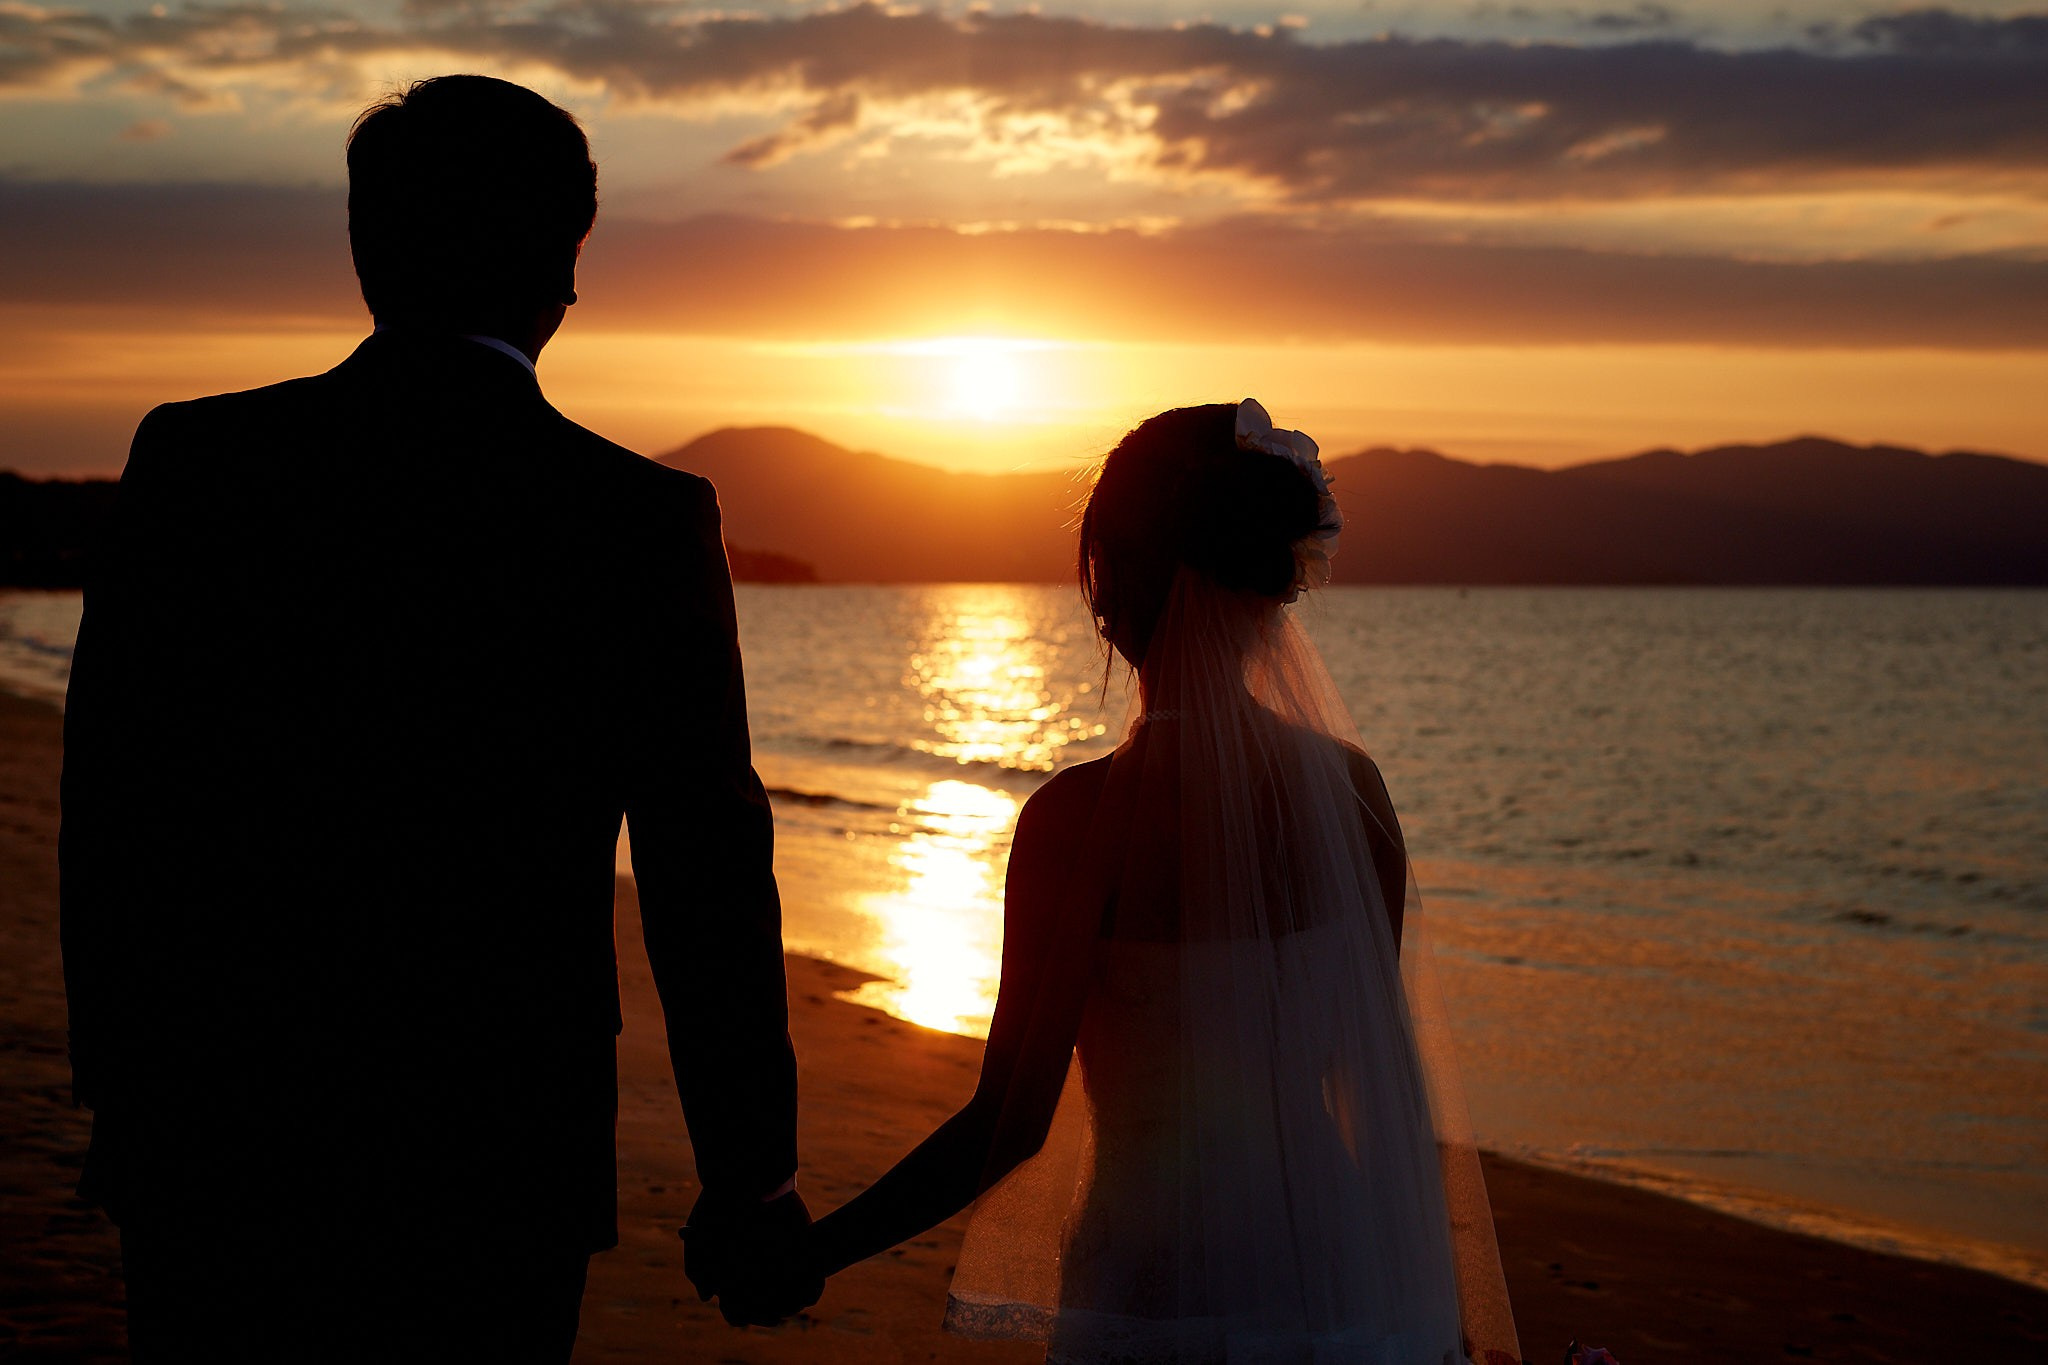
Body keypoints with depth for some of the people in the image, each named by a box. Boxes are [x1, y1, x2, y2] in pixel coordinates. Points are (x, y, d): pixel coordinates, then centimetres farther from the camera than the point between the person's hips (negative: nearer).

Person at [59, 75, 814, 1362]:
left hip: (214, 1149, 2)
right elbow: (705, 881, -7)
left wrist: (126, 1090, 13)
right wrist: (751, 1179, 3)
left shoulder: (192, 461, -4)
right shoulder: (647, 520, -10)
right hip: (493, 1169, -1)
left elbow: (114, 817, 1)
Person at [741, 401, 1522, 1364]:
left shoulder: (1083, 815, -17)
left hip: (1164, 1287, -4)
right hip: (1338, 1274, 4)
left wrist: (810, 1251, -6)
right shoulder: (1350, 786, -2)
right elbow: (1382, 1067, 5)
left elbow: (1012, 1122, -16)